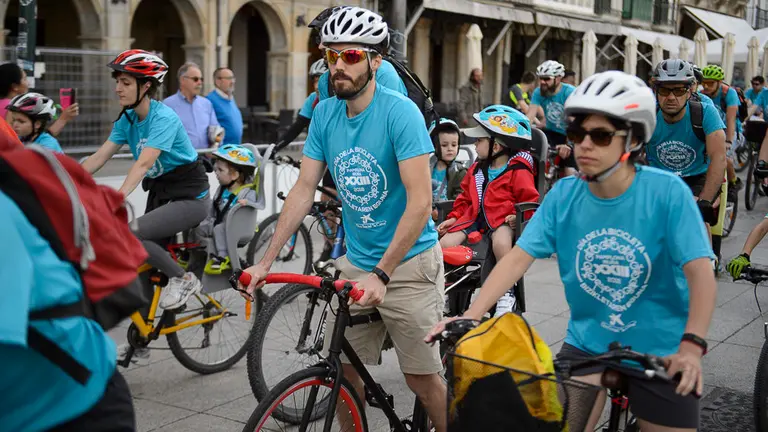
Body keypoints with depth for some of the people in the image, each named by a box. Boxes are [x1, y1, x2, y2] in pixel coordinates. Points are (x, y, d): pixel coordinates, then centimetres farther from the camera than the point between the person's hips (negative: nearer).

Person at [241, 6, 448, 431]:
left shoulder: (400, 112, -17)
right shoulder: (324, 114, 0)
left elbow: (420, 201, -22)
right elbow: (303, 190, 2)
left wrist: (381, 275, -27)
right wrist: (266, 260, -4)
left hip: (408, 262, -5)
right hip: (355, 262, 5)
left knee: (422, 378, 2)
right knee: (342, 369, 7)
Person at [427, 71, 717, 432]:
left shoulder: (666, 192, -16)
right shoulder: (563, 195, -7)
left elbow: (700, 272, -21)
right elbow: (517, 258, -11)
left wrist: (691, 345, -34)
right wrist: (470, 317, -22)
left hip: (659, 349, -2)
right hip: (587, 341, 2)